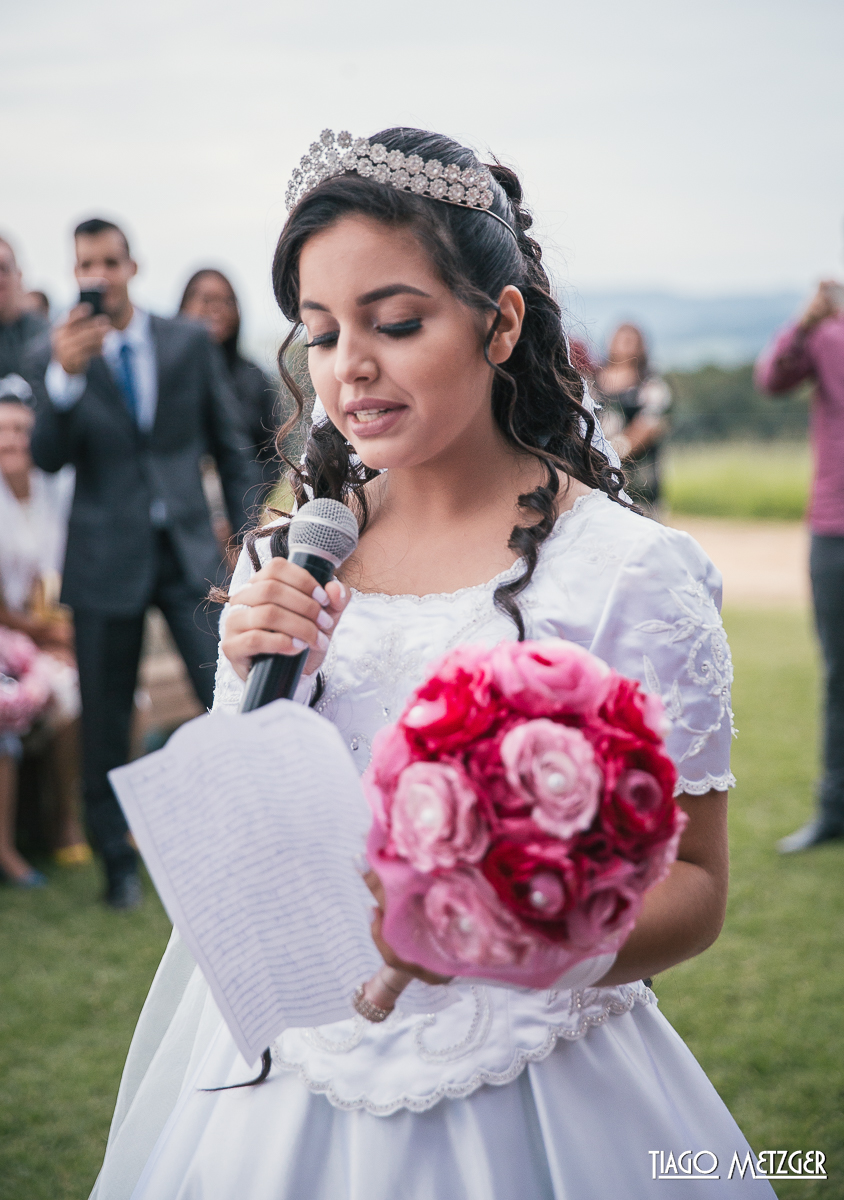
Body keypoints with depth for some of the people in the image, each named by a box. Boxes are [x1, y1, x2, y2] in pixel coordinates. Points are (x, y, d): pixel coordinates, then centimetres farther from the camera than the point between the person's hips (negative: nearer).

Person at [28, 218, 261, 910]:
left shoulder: (189, 342, 4)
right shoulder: (59, 355, -1)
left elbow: (230, 444, 9)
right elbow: (49, 458, -13)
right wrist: (65, 376, -30)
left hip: (190, 549, 1)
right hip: (107, 560, 0)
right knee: (106, 722, 7)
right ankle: (118, 862, 21)